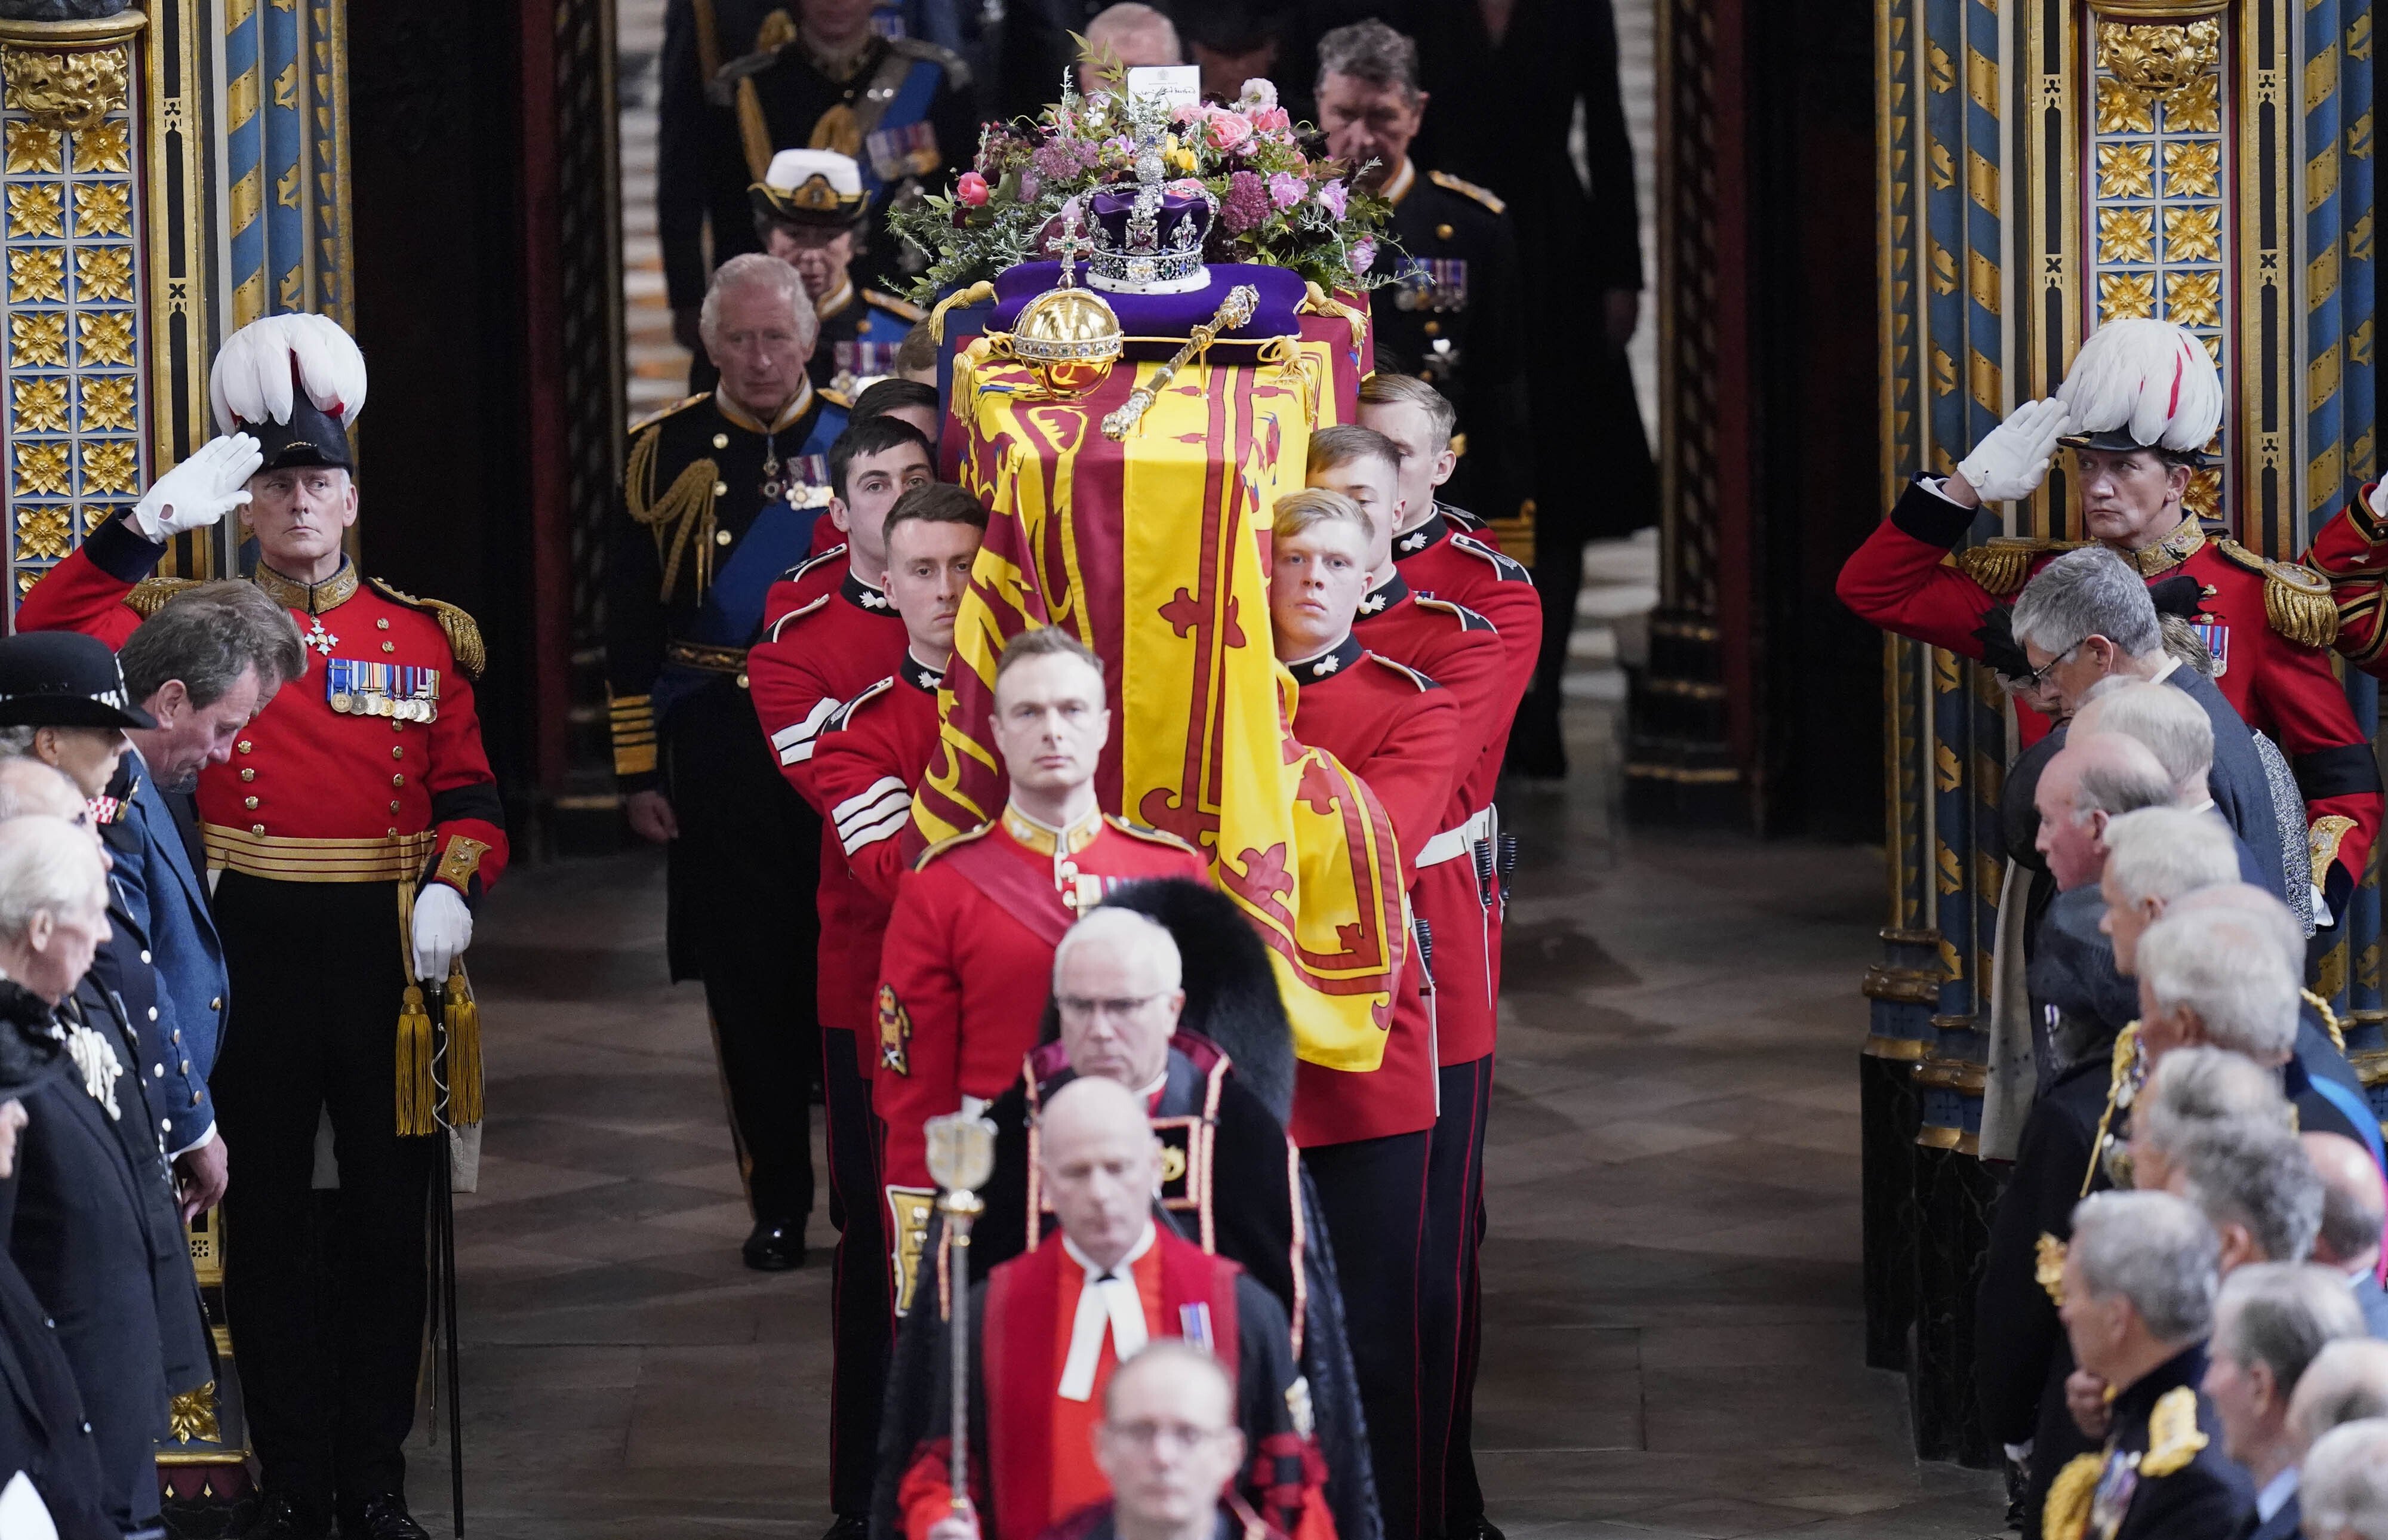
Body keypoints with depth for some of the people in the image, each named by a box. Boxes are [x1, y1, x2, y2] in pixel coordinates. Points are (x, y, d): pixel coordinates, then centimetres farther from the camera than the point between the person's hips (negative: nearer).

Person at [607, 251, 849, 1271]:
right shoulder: (667, 453, 3)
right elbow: (630, 626, 5)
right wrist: (637, 773, 0)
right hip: (719, 754, 0)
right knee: (746, 977, 3)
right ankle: (777, 1205, 12)